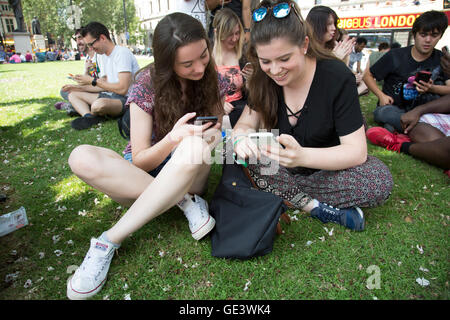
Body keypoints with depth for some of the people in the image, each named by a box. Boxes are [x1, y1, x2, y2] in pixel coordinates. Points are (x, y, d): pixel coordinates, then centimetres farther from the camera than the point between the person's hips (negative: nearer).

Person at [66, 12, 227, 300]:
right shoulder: (148, 84, -12)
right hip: (141, 174, 0)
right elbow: (139, 161, -12)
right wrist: (172, 138, -32)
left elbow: (217, 131, 2)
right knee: (82, 159, -28)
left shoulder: (211, 79, -6)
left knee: (193, 143, -35)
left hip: (188, 174, 1)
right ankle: (186, 201, -22)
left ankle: (110, 241, -27)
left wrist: (209, 136, -23)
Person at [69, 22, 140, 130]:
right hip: (112, 96, 10)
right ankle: (89, 117, -21)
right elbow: (106, 85, 19)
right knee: (73, 95, 9)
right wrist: (80, 87, 11)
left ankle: (84, 111, -3)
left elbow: (122, 89, -22)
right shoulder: (105, 56, 16)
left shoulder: (122, 52, -14)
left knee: (99, 104, -39)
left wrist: (92, 80, -14)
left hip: (127, 98, -10)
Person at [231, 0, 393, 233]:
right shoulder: (264, 79, -9)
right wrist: (240, 138, -36)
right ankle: (315, 206, -22)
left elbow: (357, 151, -25)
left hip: (328, 166, -2)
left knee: (380, 181, -30)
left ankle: (286, 194, -18)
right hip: (283, 166, 3)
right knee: (240, 154, -25)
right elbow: (246, 124, -10)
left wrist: (302, 156, -44)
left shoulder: (337, 77, -21)